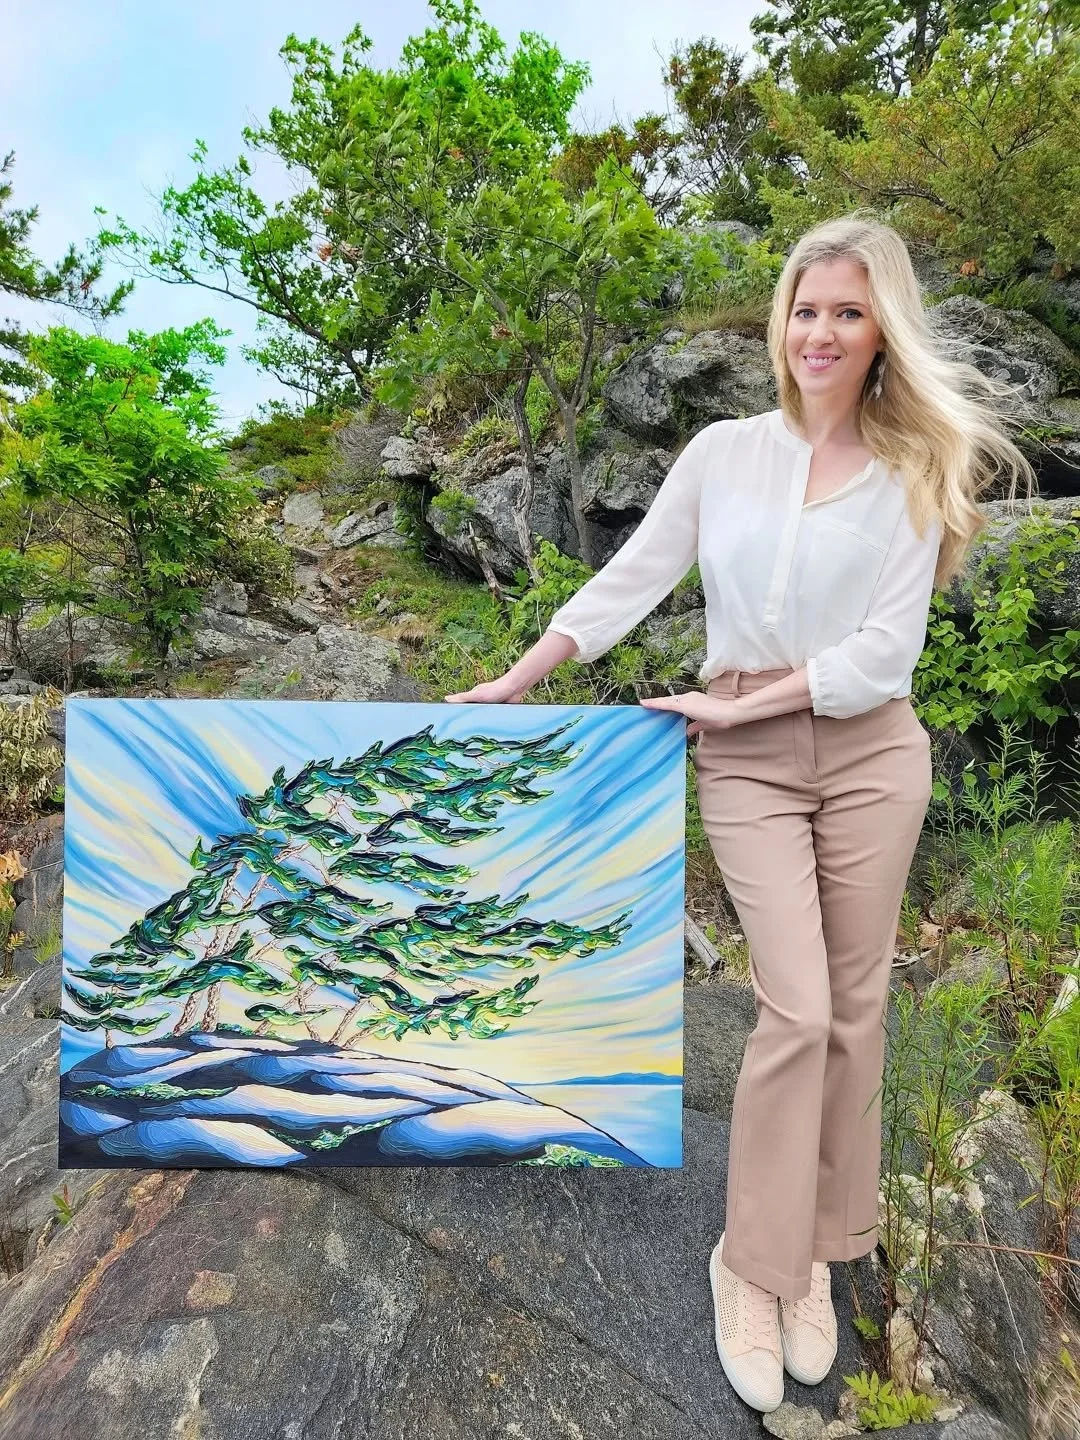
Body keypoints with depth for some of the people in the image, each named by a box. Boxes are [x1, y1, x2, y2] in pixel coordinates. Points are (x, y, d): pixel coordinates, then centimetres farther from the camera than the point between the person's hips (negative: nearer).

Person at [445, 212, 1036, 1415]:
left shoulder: (912, 474, 1)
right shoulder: (722, 452, 4)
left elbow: (885, 650, -7)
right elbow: (627, 580, 3)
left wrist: (738, 701, -12)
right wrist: (514, 682, -1)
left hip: (869, 751, 1)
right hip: (747, 763, -1)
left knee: (852, 1009, 8)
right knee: (797, 1009, -7)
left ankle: (815, 1250, 29)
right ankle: (756, 1263, 15)